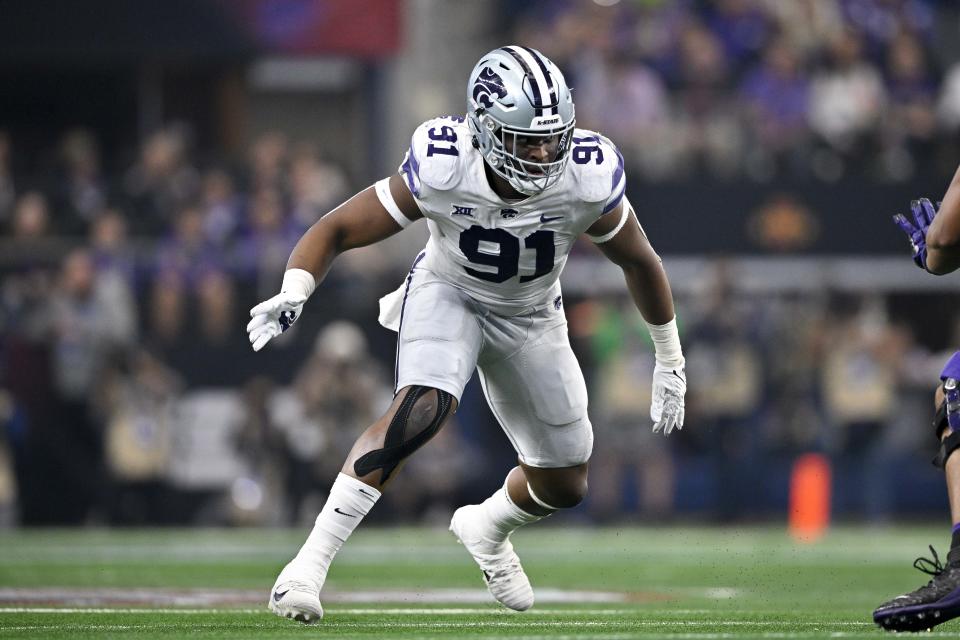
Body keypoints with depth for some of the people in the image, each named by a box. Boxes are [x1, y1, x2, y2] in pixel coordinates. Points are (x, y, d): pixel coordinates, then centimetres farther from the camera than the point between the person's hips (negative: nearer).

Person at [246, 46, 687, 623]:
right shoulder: (442, 171, -33)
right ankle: (312, 561, -31)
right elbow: (337, 230, -23)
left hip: (530, 317, 3)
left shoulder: (588, 182, -29)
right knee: (422, 410, -33)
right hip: (449, 294, -3)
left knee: (565, 485, 10)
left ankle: (487, 528, 46)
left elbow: (640, 262, -9)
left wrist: (670, 360, 2)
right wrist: (293, 293, -42)